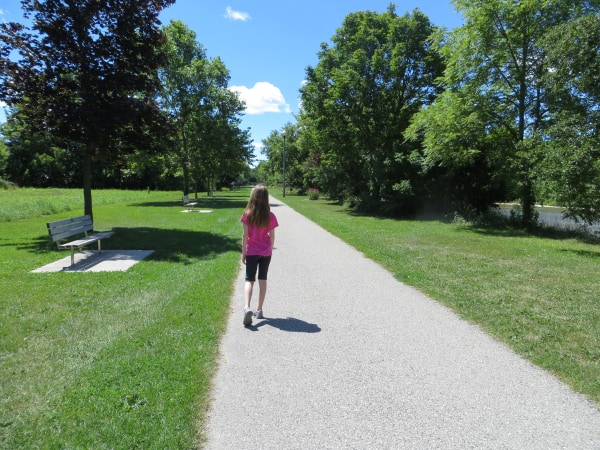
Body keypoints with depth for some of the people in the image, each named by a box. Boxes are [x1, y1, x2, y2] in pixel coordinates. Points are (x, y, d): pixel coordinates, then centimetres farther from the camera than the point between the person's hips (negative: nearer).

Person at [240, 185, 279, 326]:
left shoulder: (248, 214, -10)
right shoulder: (270, 216, -5)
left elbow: (245, 235, -8)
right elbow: (272, 236, 1)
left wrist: (243, 253, 1)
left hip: (251, 252, -2)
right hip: (266, 252, 2)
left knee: (249, 280, 2)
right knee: (263, 279, 12)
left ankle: (247, 307, -19)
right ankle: (259, 310, 19)